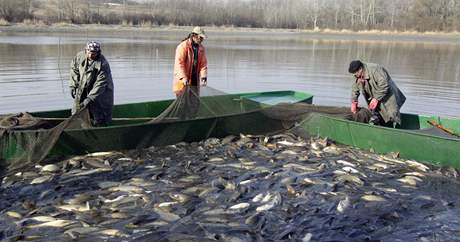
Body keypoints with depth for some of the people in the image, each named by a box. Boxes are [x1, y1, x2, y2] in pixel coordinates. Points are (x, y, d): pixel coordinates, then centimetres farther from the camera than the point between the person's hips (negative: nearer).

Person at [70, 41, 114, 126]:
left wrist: (90, 98, -34)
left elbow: (100, 84, -29)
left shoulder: (103, 64, -28)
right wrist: (73, 86, 2)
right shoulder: (80, 56, -11)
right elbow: (74, 69, 7)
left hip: (100, 92, -5)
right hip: (82, 90, 5)